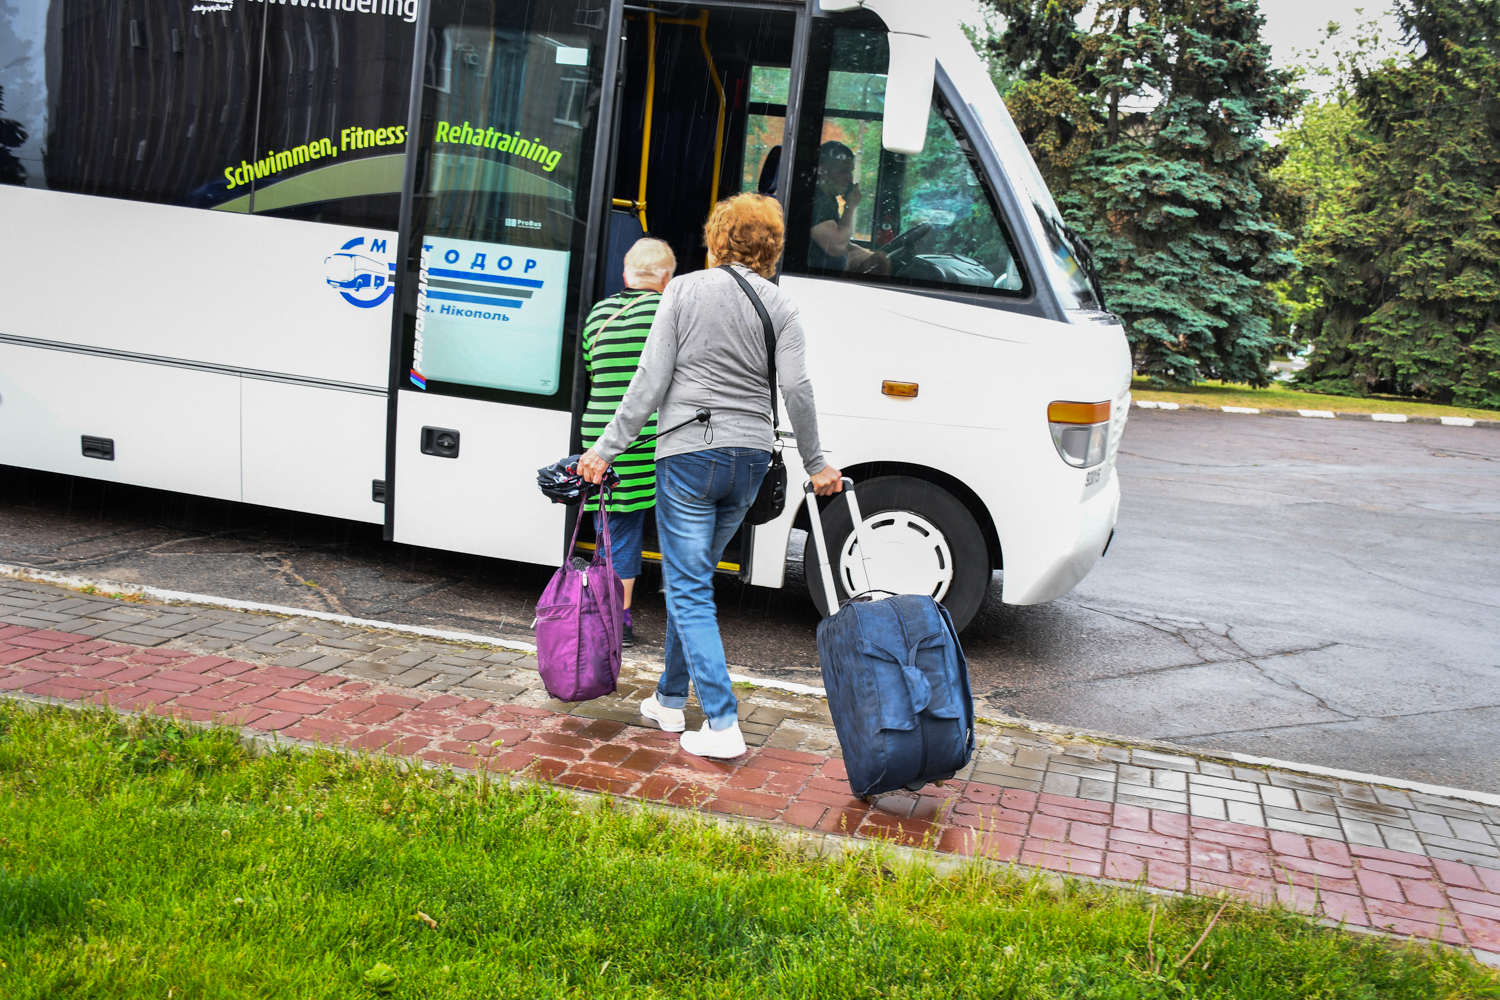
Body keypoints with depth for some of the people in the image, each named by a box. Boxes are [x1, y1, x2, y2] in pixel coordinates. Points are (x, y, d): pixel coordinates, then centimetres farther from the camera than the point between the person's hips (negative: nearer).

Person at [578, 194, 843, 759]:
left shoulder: (684, 291, -2)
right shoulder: (779, 305, 4)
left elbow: (650, 381, -6)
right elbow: (797, 389, -2)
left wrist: (607, 449, -2)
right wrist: (815, 464, 8)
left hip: (689, 454, -4)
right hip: (750, 458, 4)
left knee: (689, 590, 0)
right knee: (691, 579, 19)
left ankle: (722, 724, -7)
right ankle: (670, 700, 30)